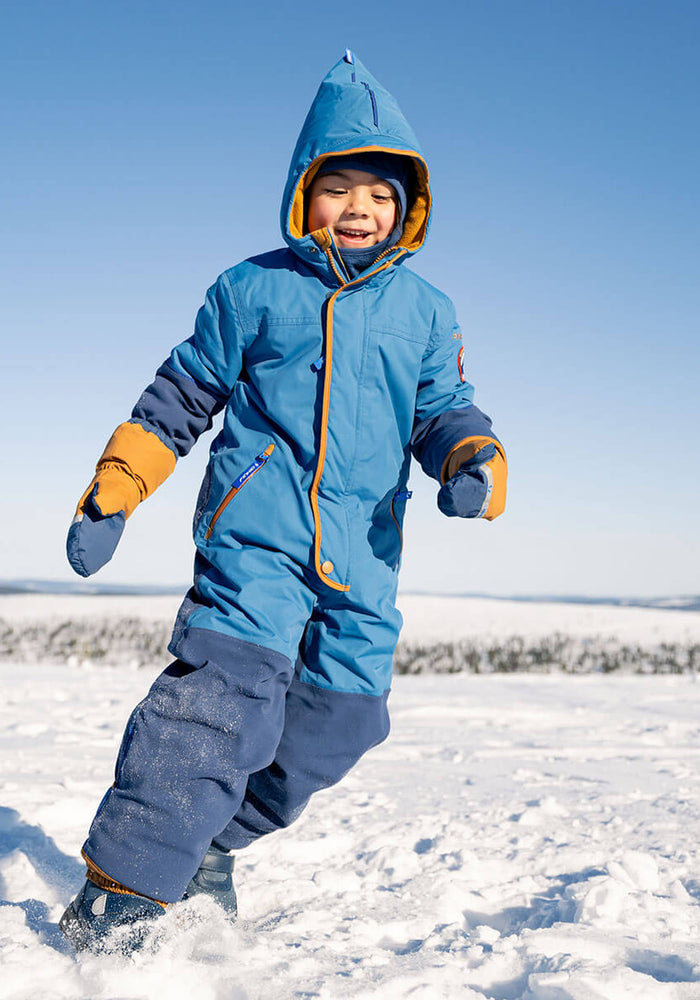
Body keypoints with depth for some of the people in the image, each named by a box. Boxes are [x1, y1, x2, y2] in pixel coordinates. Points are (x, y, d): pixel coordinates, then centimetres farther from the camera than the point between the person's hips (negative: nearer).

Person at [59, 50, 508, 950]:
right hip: (256, 533, -4)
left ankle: (206, 845, 25)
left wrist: (474, 460, -11)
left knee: (333, 724, 3)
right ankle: (122, 883, -12)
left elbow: (443, 411, 13)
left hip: (363, 556, 4)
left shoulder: (425, 312, 16)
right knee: (228, 682, -22)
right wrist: (111, 495, 8)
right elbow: (179, 398, 12)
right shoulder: (252, 290, 9)